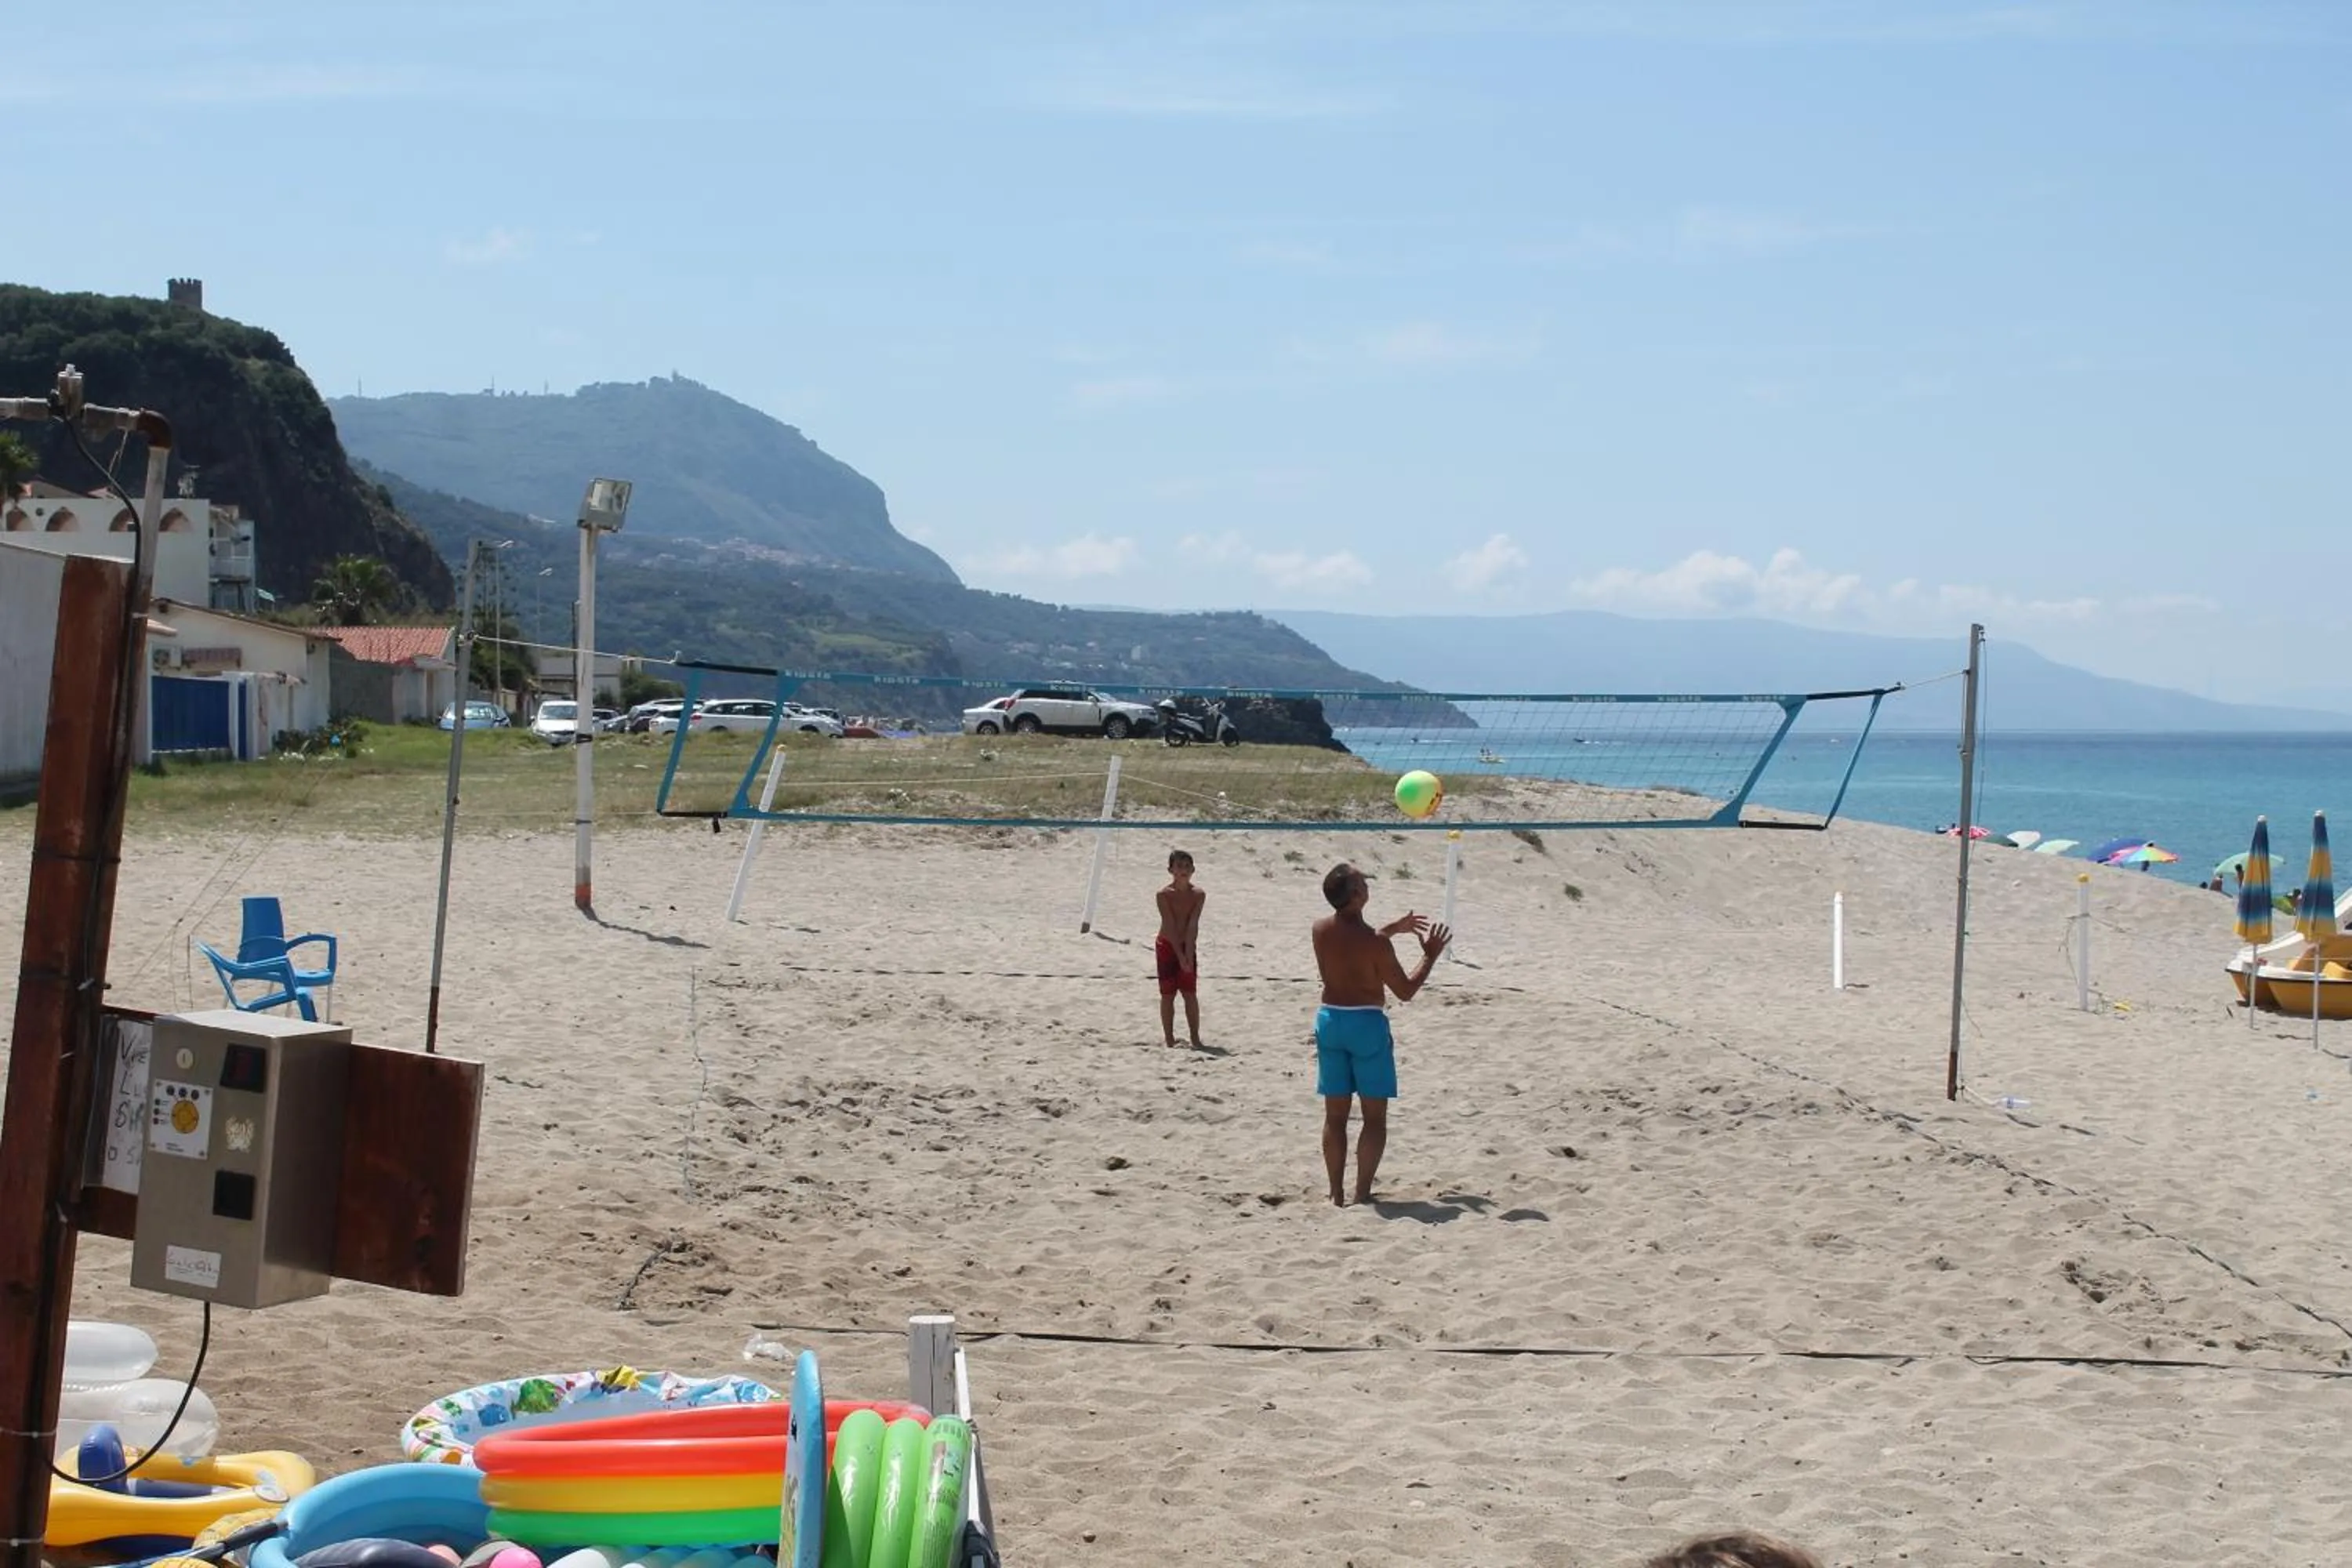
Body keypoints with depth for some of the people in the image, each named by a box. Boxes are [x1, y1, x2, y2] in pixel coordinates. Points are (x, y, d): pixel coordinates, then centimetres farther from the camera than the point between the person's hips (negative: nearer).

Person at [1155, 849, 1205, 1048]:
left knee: (1190, 994, 2)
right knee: (1168, 994, 3)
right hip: (1167, 947, -2)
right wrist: (1180, 956, -20)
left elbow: (1192, 926, -12)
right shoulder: (1164, 895, -13)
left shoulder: (1198, 895, -6)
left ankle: (1195, 1038, 6)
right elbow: (1170, 927, -17)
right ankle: (1169, 1038, 9)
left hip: (1188, 947, 2)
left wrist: (1188, 954, -18)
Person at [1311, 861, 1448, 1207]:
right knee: (1374, 1117, 5)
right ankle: (1362, 1194, 1)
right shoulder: (1375, 943, -19)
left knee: (1335, 1115, 11)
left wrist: (1392, 930, 26)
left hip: (1330, 1021, 6)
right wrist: (1430, 957, 2)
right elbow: (1405, 991, -10)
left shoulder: (1321, 930, -1)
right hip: (1366, 1024, -5)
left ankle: (1337, 1194, 13)